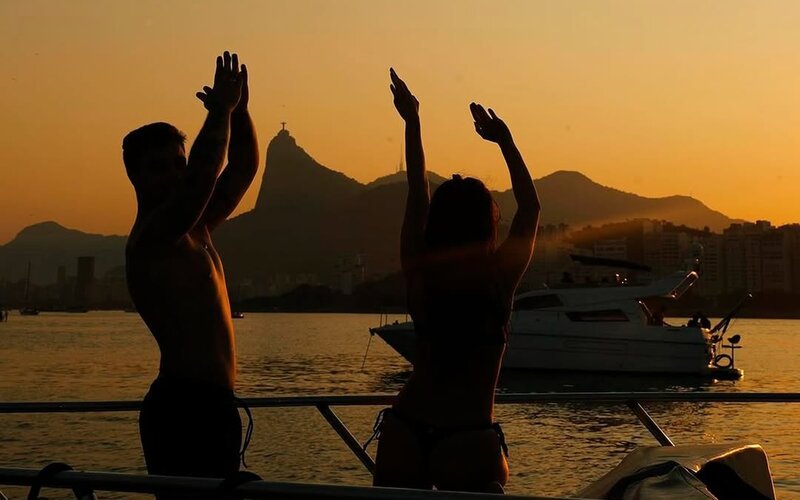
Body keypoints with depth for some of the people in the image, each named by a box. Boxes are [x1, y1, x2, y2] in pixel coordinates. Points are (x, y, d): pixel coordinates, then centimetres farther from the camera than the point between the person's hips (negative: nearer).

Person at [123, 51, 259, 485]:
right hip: (185, 408, -9)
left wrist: (238, 111, 7)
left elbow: (243, 170, 20)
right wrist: (220, 111, -16)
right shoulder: (150, 238, -11)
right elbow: (200, 178, -26)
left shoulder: (194, 231, 17)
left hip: (210, 404, 9)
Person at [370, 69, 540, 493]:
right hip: (470, 445, -3)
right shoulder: (500, 279, -6)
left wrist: (412, 121, 22)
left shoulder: (419, 273, 0)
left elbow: (417, 195, 12)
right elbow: (530, 207, 10)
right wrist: (504, 141, 18)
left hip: (403, 433, 3)